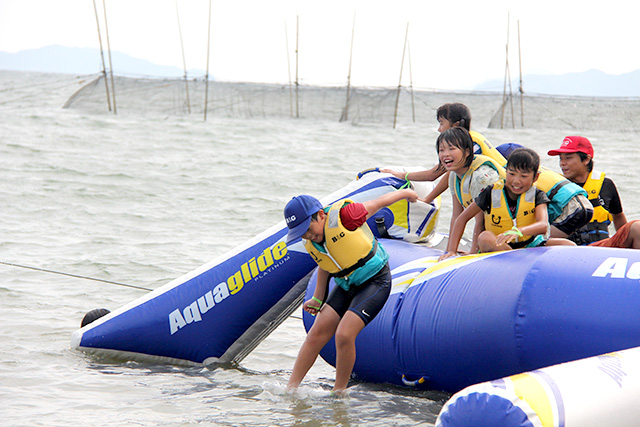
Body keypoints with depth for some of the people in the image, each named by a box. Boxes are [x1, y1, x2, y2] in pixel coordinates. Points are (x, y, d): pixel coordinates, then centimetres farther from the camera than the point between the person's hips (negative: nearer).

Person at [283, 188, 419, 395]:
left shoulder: (342, 215, -24)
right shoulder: (311, 245, -3)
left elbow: (378, 202, -7)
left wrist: (405, 193, 10)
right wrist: (317, 299, 19)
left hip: (375, 281, -7)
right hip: (347, 286, 7)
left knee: (344, 335, -20)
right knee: (317, 333, -4)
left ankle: (339, 393, -4)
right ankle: (291, 389, 3)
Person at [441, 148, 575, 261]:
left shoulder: (537, 196, -8)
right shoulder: (492, 193, -7)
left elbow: (543, 226, -26)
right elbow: (462, 218, -3)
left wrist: (518, 231, -48)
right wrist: (451, 251, -14)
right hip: (498, 246, 0)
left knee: (569, 246, -22)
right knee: (485, 237, -36)